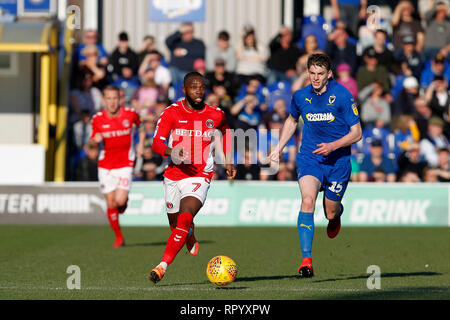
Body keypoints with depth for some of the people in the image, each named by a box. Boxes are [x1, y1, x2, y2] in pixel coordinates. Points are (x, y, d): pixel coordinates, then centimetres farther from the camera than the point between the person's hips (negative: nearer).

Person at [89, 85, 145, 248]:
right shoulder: (98, 119, -5)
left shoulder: (130, 114, -7)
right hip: (105, 166, 2)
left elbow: (141, 125, 15)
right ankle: (119, 237, 18)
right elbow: (92, 142, 7)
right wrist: (95, 139, -16)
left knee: (120, 201, -16)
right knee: (110, 204, 1)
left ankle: (124, 201, 23)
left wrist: (141, 143, 5)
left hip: (125, 164, -2)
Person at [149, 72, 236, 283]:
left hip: (200, 176, -2)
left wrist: (228, 160, 18)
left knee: (184, 221, -23)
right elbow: (157, 143, -12)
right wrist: (170, 152, -33)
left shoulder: (215, 115, 0)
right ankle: (191, 242, 53)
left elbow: (225, 130, 25)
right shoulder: (172, 113, -4)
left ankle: (163, 266, -28)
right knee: (175, 223, 17)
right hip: (173, 176, 2)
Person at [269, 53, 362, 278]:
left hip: (337, 160, -1)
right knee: (307, 200, -23)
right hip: (309, 157, 2)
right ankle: (306, 259, -28)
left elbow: (356, 133, -8)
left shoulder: (342, 96, -11)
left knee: (330, 213, 9)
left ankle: (336, 215, 51)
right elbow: (292, 120, 23)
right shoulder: (300, 96, 0)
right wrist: (279, 148, 15)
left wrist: (333, 146, -22)